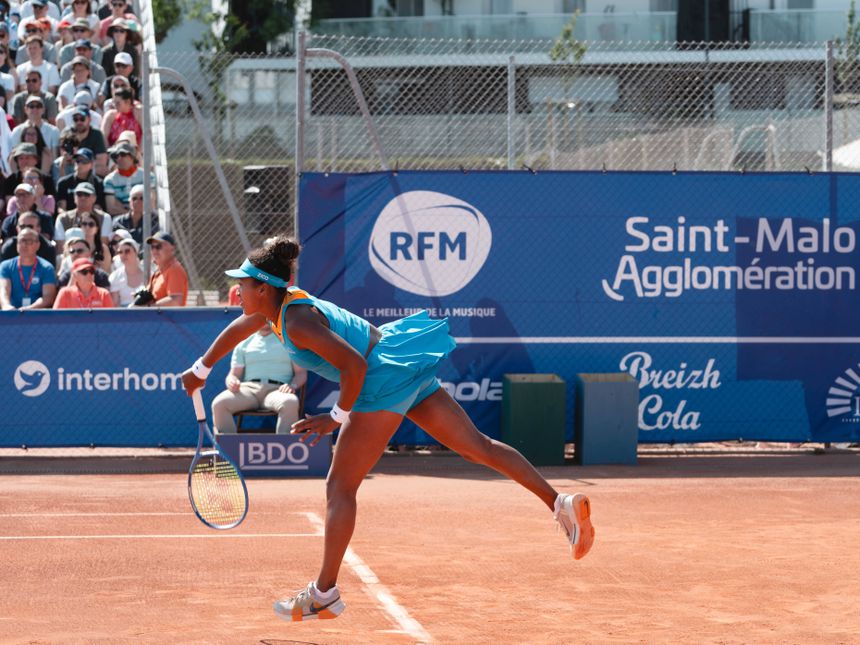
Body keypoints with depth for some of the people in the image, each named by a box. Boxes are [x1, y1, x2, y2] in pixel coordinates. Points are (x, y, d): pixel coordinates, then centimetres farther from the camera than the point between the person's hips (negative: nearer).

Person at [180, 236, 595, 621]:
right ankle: (561, 503, -2)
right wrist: (201, 370, 46)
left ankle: (324, 595, 0)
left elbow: (354, 364, -22)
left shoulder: (297, 321, -16)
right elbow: (236, 330, 34)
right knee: (479, 446, 7)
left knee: (340, 488, -3)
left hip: (385, 380, -10)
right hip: (405, 369, 10)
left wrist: (338, 416, -10)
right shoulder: (276, 305, 12)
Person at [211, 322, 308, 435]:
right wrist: (232, 382, -6)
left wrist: (292, 385, -13)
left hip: (276, 390, -2)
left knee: (290, 403, -40)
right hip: (249, 388, 2)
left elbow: (301, 373, 10)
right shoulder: (244, 344, 24)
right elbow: (234, 374, 21)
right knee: (219, 403, -30)